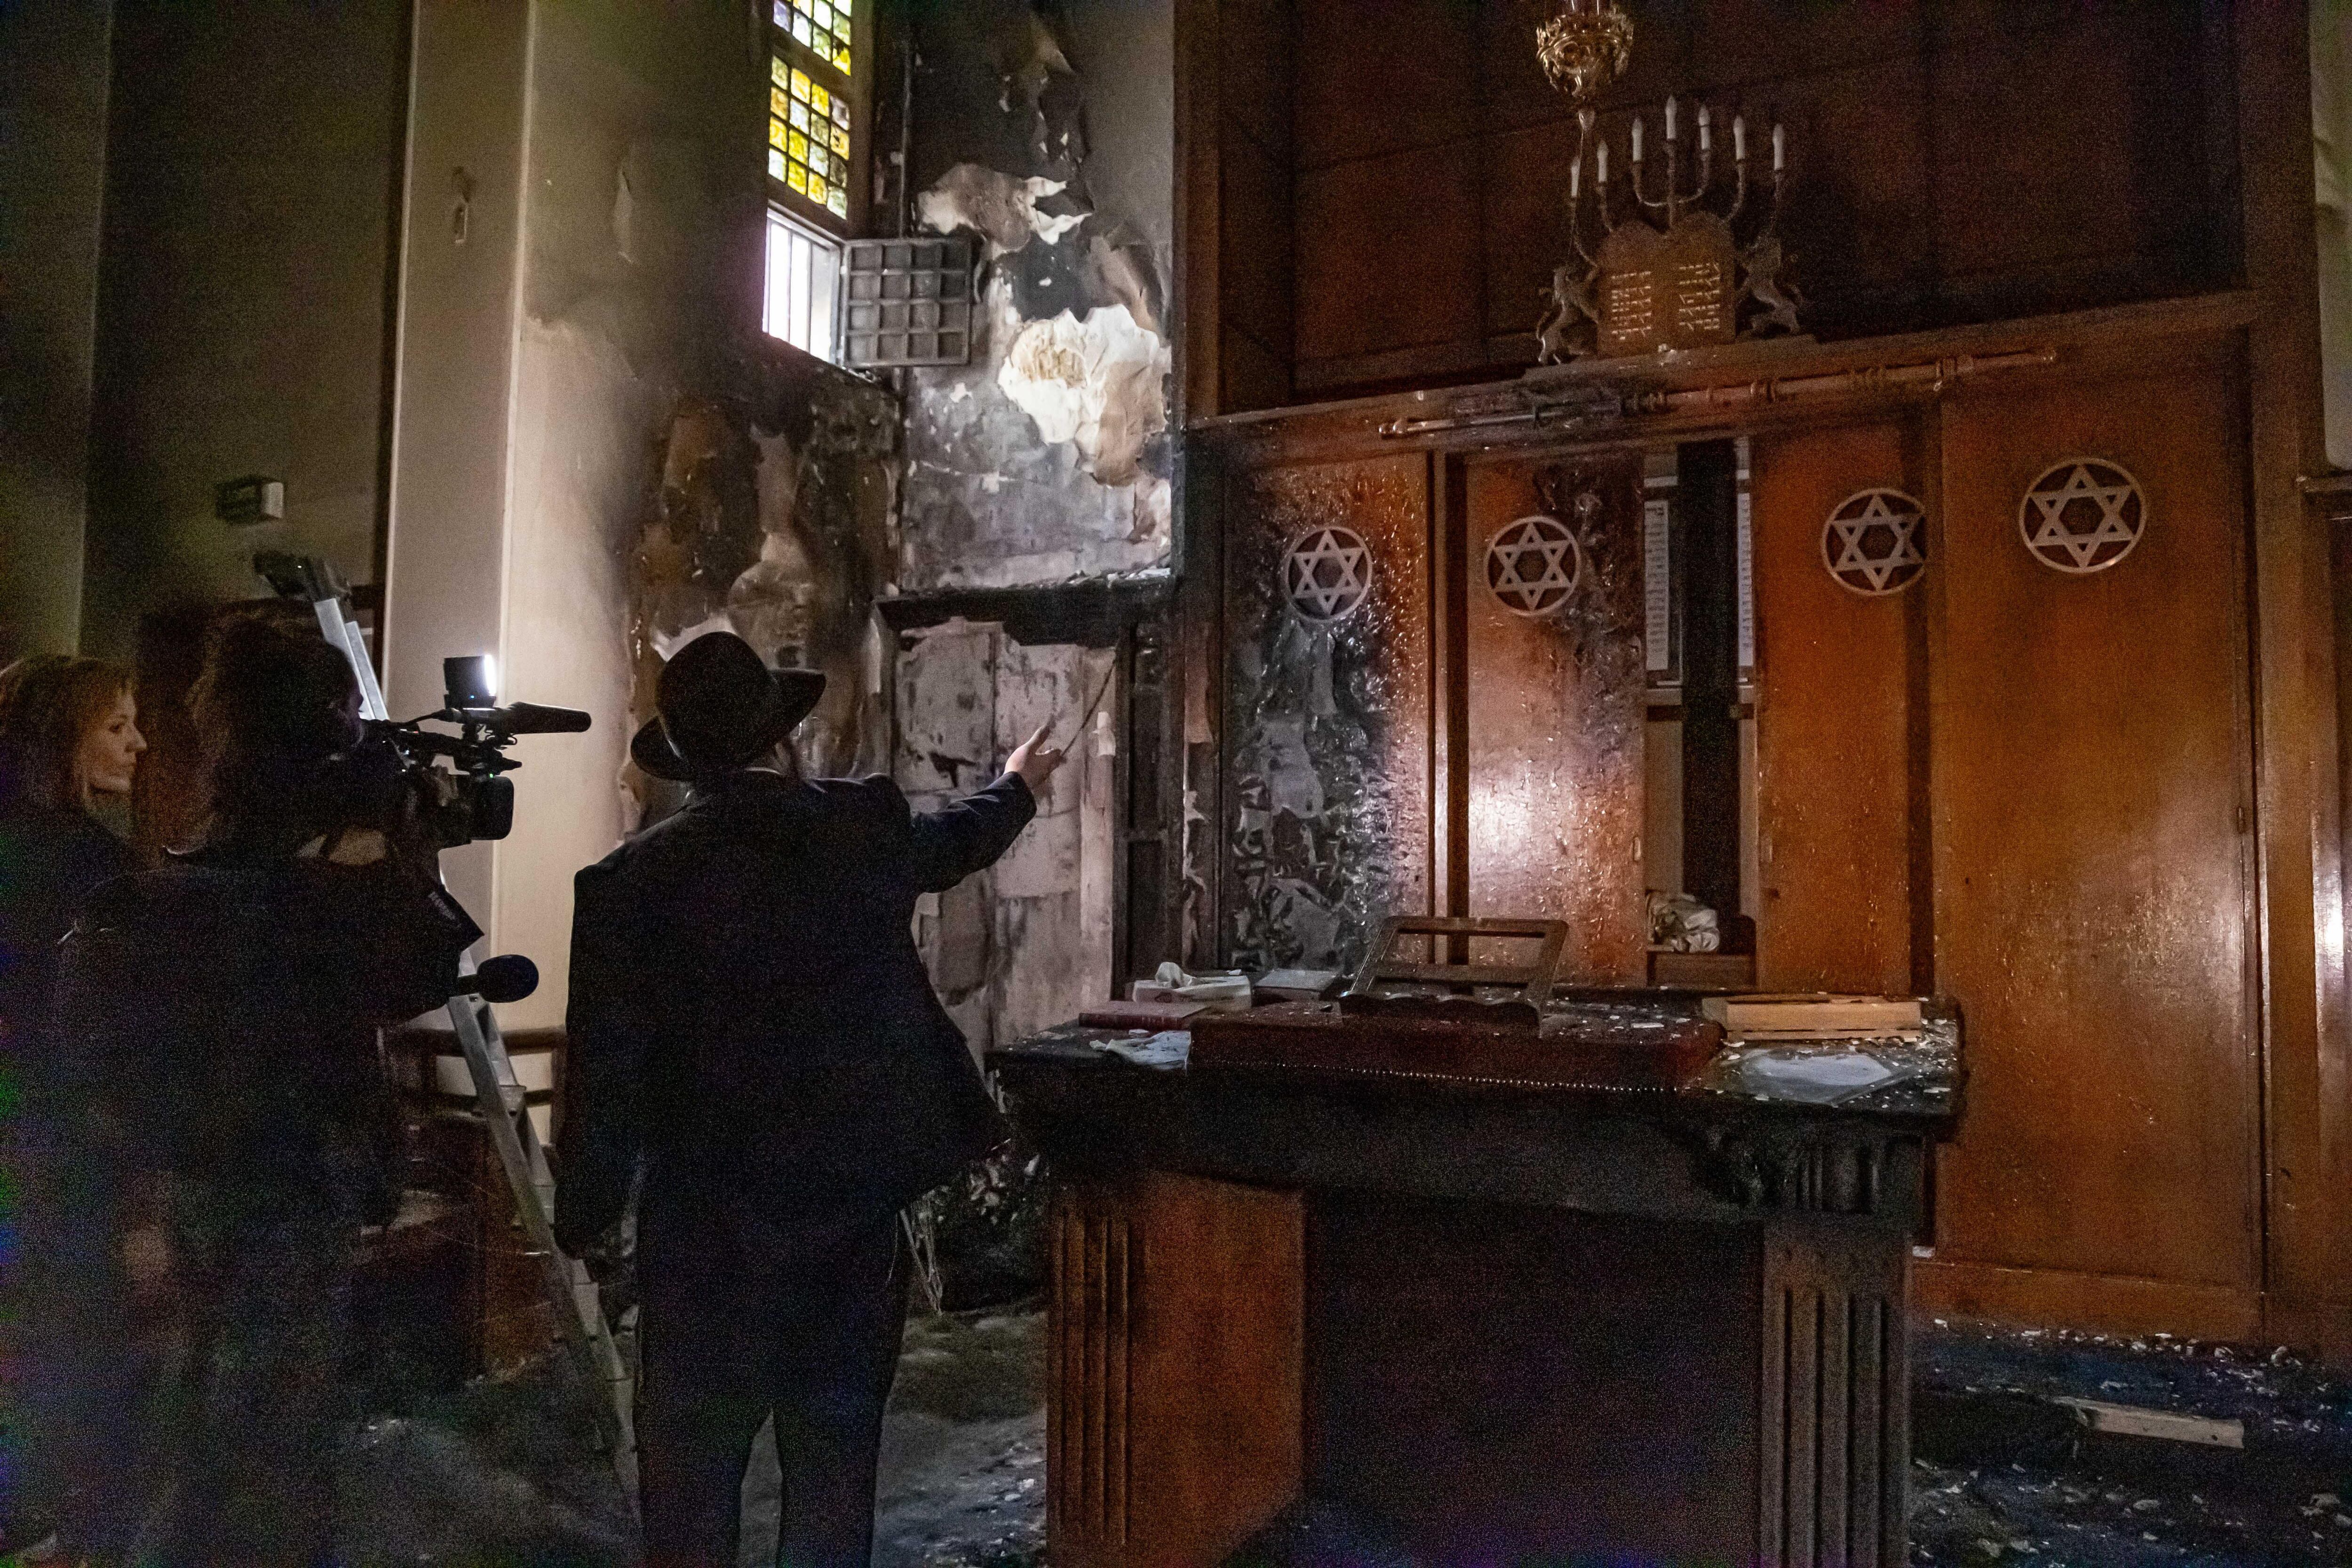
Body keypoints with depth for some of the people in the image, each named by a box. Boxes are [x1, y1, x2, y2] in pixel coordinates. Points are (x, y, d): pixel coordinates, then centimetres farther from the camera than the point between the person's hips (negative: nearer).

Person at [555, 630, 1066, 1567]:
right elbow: (953, 843, 20)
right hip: (855, 1215, 2)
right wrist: (1019, 788, 42)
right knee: (835, 1476, 15)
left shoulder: (628, 885, -12)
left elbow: (605, 1075, -9)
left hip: (707, 1238, -2)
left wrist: (584, 1218, 7)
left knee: (691, 1487, 12)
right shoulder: (868, 827, -3)